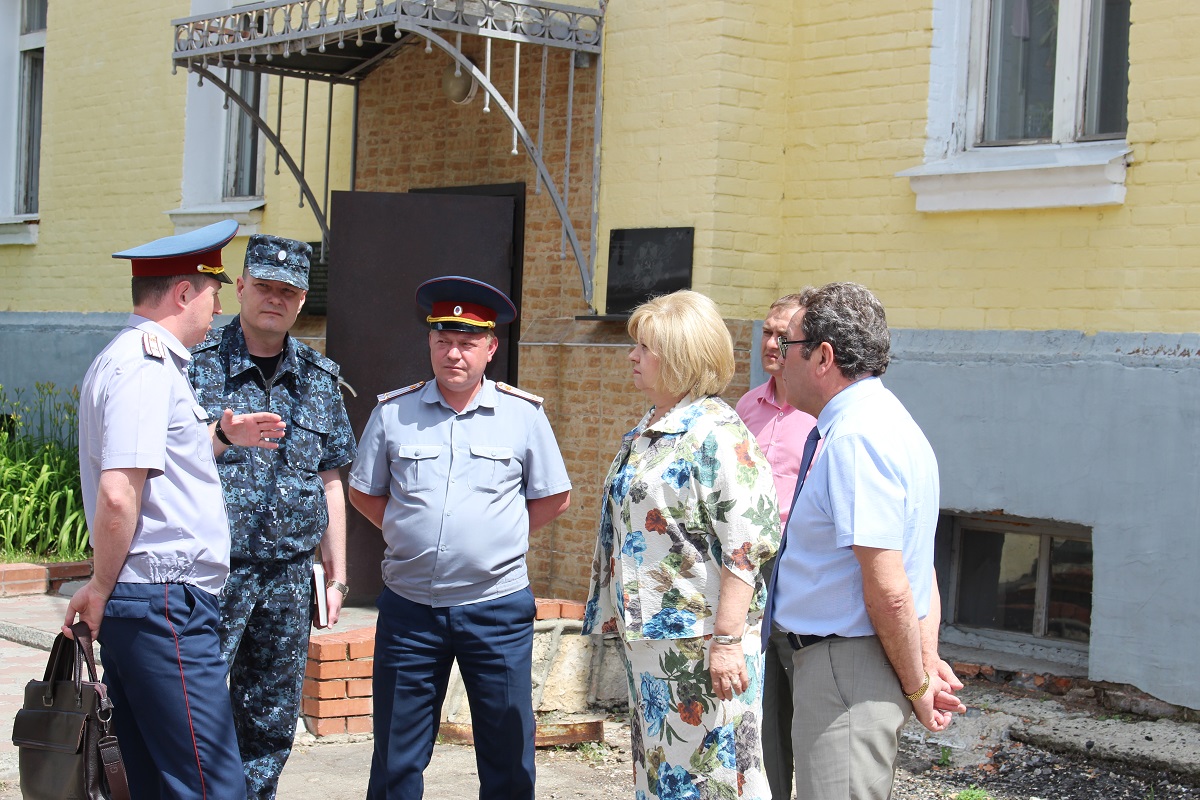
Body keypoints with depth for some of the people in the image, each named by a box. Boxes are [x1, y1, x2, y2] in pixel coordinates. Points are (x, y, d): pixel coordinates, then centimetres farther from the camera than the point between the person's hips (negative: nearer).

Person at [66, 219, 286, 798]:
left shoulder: (128, 356, 19)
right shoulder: (147, 366, -14)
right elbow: (118, 495, -23)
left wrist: (223, 436, 22)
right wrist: (101, 588, -11)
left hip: (137, 601, 11)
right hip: (165, 598, -11)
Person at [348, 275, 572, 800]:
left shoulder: (524, 413, 0)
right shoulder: (393, 412, 3)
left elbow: (554, 498, 9)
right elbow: (363, 492, 13)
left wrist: (500, 539, 2)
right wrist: (412, 536, 4)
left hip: (496, 607, -1)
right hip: (408, 606, 1)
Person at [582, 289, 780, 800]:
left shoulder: (716, 433, -15)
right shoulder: (645, 432, 15)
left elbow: (745, 545, -21)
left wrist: (727, 640, -24)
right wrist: (620, 614, 23)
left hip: (698, 641, -10)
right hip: (646, 634, 10)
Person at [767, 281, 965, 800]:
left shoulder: (854, 437, -21)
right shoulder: (883, 421, 13)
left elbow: (888, 590, -24)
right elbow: (918, 568, 16)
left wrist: (917, 684, -13)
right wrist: (927, 661, 10)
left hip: (845, 669, -11)